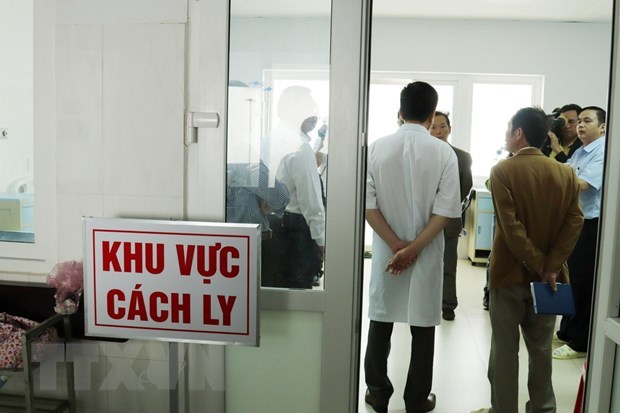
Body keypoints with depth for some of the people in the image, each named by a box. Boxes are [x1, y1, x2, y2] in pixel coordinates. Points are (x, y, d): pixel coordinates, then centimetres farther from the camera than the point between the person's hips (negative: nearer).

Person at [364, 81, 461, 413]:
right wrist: (413, 248, -12)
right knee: (422, 326, 11)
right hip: (426, 253, -1)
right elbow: (444, 211, -13)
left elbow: (367, 204, -9)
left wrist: (396, 245, -8)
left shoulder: (377, 148, -5)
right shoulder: (444, 153, -7)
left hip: (385, 249, 1)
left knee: (380, 322, 15)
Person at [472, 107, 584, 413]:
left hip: (511, 273, -4)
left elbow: (511, 227, -19)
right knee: (541, 347, 16)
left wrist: (538, 265, -11)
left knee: (505, 349, 7)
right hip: (547, 274, 4)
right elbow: (574, 221, -6)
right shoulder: (566, 174, 2)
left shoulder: (503, 171, -12)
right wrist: (550, 267, -10)